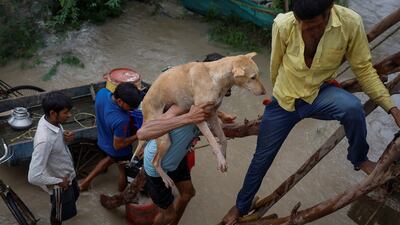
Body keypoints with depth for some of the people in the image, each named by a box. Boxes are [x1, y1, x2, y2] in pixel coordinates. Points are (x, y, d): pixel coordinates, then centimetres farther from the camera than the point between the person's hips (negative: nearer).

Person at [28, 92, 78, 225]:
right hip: (59, 184, -8)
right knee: (60, 213, 22)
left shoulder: (49, 120, -15)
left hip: (67, 174, 8)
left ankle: (67, 209, 66)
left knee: (74, 195, 36)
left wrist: (65, 137, -16)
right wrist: (58, 182, -25)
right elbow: (34, 177, -40)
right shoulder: (44, 140, -41)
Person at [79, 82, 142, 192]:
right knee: (124, 171, 23)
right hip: (119, 151, -6)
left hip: (103, 141, 7)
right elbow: (118, 145, -28)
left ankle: (85, 182, 44)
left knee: (111, 158, 37)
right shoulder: (121, 120, -45)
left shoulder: (102, 92, -26)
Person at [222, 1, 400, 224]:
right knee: (261, 159, 10)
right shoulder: (283, 24, -26)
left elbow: (364, 69, -12)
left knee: (353, 107, -34)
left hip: (320, 94, 0)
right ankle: (242, 206, 37)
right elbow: (276, 65, -5)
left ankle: (359, 159, -2)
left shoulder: (351, 23, -25)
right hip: (284, 99, 1)